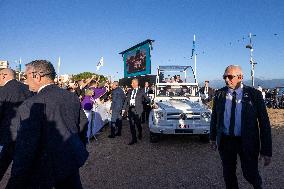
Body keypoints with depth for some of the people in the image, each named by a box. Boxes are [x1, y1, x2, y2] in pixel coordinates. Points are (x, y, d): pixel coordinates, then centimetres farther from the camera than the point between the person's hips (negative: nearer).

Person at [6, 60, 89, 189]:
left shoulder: (31, 106, -22)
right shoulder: (73, 97, -3)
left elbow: (25, 150, -21)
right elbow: (83, 125, 7)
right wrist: (80, 150, 23)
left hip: (45, 170, -5)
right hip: (73, 161, 6)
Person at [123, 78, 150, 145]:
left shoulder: (141, 91, 1)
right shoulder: (130, 91, 12)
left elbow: (147, 99, 4)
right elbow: (126, 100, 8)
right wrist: (124, 108, 3)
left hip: (137, 110, -4)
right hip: (130, 109, 4)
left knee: (138, 124, 5)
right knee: (131, 125, 5)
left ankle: (140, 134, 36)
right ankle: (134, 139, 16)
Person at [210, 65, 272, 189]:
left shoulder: (254, 94, -10)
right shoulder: (219, 94, -2)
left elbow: (264, 122, -9)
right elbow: (214, 117, 7)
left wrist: (266, 150, -10)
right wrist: (213, 137, 12)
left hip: (247, 142, -2)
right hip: (225, 141, 2)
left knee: (250, 174, 12)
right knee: (228, 174, 15)